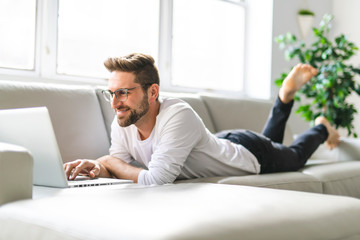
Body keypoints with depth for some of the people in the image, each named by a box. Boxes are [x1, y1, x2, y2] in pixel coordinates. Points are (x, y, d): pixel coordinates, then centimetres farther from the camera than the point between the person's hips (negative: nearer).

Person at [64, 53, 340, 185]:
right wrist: (97, 168, -40)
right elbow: (116, 167, -18)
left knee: (294, 155, 30)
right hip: (222, 142, 5)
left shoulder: (179, 116, -48)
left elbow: (155, 180, -52)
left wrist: (110, 161, -37)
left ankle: (321, 129, 57)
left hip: (251, 153, -5)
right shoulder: (122, 124, -26)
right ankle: (285, 97, 50)